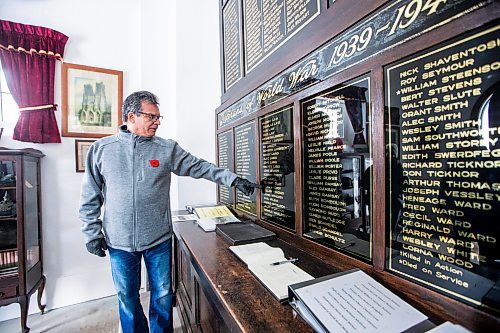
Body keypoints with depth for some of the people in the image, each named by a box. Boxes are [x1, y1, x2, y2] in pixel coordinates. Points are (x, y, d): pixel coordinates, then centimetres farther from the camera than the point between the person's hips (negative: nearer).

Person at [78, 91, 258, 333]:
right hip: (119, 242, 1)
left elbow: (200, 167, -4)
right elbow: (90, 197, 4)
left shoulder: (168, 149, -2)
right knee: (127, 298, 19)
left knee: (163, 295, 15)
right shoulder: (101, 149, 0)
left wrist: (233, 179, -11)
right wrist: (92, 233, 2)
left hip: (159, 240, 0)